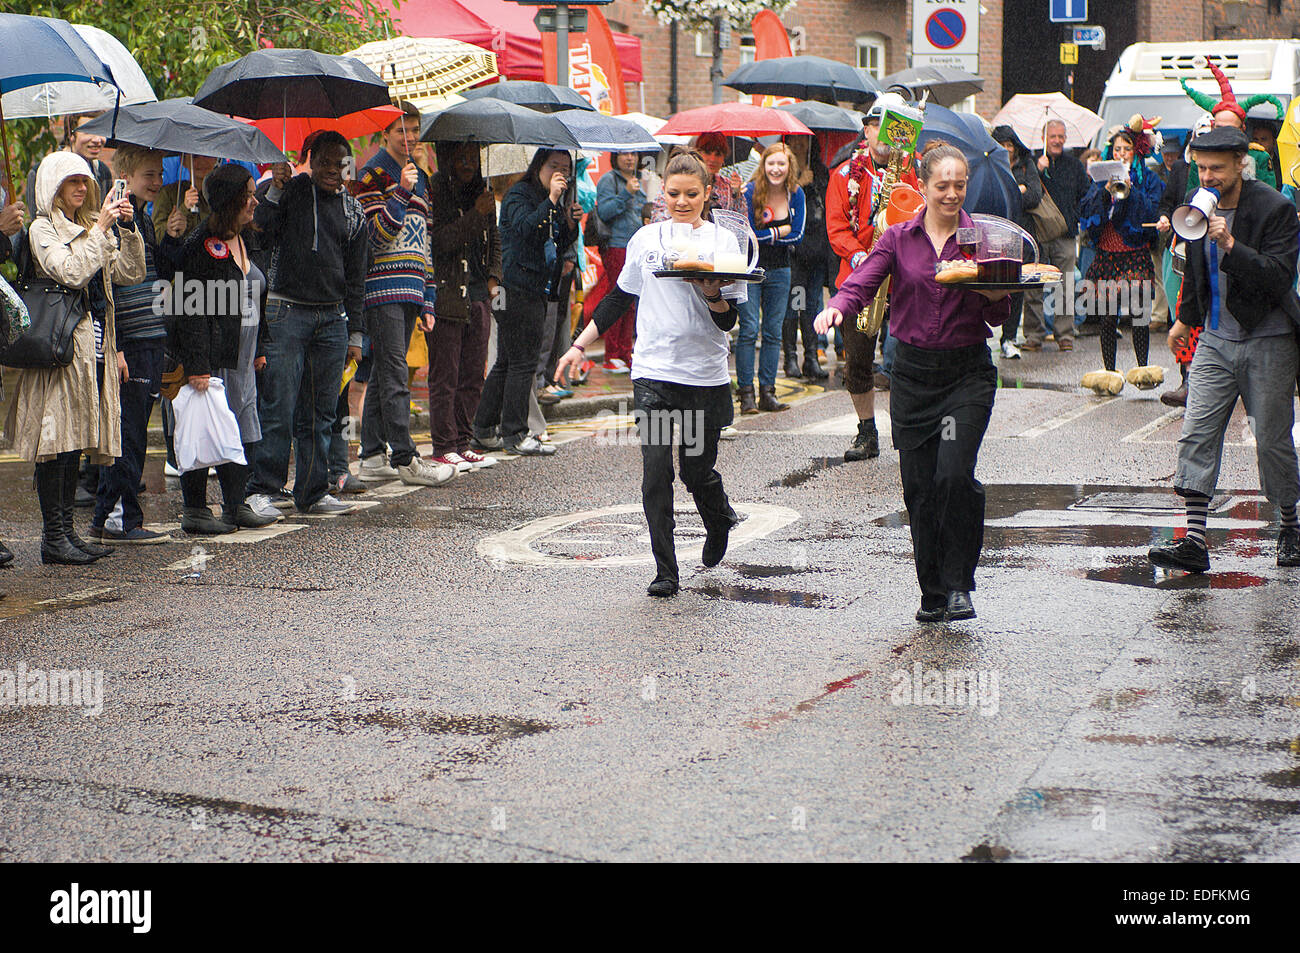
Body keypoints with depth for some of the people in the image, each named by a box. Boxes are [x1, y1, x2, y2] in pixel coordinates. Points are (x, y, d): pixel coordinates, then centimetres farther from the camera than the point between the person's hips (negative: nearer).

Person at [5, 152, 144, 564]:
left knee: (76, 441, 9)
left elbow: (130, 274, 12)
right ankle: (54, 537, -4)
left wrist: (128, 229, 0)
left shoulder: (90, 228, 19)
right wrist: (100, 230, -17)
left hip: (94, 345, 8)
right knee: (57, 441, -7)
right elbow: (70, 271, -21)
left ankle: (66, 531, 14)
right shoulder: (42, 230, -5)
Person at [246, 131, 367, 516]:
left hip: (332, 318, 4)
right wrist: (275, 190, -14)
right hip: (287, 311, -4)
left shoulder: (353, 212, 14)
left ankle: (313, 492, 13)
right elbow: (262, 232, -8)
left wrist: (354, 333, 12)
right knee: (278, 408, -8)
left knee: (321, 412, 6)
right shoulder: (291, 191, 4)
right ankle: (261, 489, -3)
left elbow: (355, 278, 15)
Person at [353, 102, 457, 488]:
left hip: (410, 292, 8)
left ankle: (372, 458, 12)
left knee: (382, 376, 10)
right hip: (383, 288, -8)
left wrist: (427, 301, 18)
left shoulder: (420, 178, 20)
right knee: (395, 378, -10)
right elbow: (374, 235, -13)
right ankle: (405, 459, -11)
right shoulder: (374, 174, -3)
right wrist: (402, 193, -20)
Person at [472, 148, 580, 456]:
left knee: (507, 362, 12)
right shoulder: (519, 194, -7)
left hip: (537, 290, 9)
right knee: (522, 362, -7)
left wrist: (571, 222, 4)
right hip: (518, 289, -9)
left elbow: (561, 246, 21)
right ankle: (514, 434, -2)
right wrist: (551, 201, -29)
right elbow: (524, 228, -24)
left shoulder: (557, 204, 19)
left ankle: (484, 430, 17)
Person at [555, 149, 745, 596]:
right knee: (656, 470, -9)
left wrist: (712, 293, -22)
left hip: (706, 374, -1)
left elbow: (729, 320, -1)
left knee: (698, 469, 7)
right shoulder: (646, 239, 6)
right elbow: (619, 298, 18)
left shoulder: (724, 242, 1)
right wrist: (580, 345, 15)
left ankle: (720, 522, 41)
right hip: (653, 370, 1)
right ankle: (665, 571, -4)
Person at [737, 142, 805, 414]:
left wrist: (764, 236, -9)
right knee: (749, 330, -8)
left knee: (773, 332, 4)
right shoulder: (750, 191, -10)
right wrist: (780, 232, -6)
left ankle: (767, 392, 8)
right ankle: (746, 394, -4)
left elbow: (797, 236, -1)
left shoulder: (796, 194, 2)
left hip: (780, 269, 4)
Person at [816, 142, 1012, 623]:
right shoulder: (899, 239, 5)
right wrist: (836, 307, -28)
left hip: (968, 372, -2)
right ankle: (932, 592, 17)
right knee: (919, 485, 2)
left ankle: (958, 586, -5)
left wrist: (997, 295, -18)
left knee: (953, 475, -18)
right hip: (913, 372, 2)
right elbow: (861, 284, -6)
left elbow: (998, 317, 5)